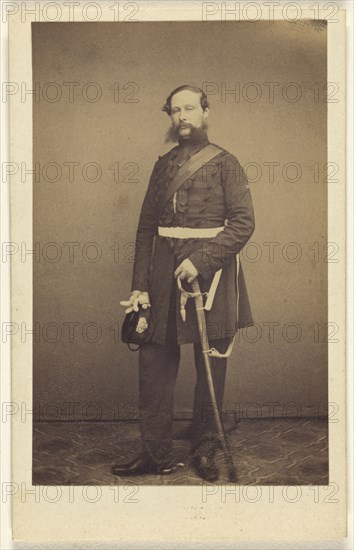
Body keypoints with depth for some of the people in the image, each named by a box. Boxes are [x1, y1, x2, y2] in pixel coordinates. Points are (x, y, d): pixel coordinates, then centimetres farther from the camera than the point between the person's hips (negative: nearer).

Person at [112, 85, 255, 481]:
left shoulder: (224, 163, 1)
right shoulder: (163, 165, 13)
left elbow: (244, 221, -9)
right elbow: (146, 227, 11)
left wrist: (200, 261, -19)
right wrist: (139, 285, 3)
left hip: (211, 270, -4)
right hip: (164, 273, 4)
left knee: (211, 365, 5)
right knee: (154, 363, 2)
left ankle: (204, 451, 20)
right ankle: (156, 454, 13)